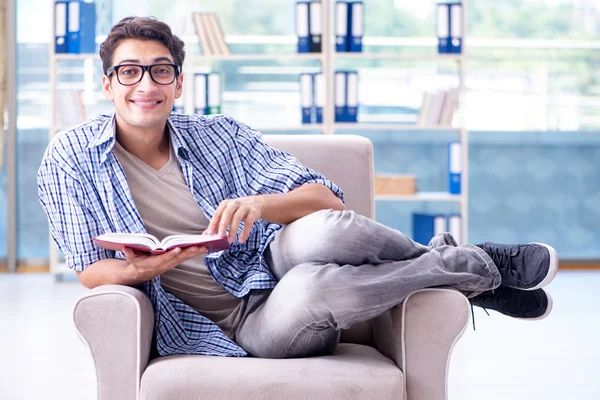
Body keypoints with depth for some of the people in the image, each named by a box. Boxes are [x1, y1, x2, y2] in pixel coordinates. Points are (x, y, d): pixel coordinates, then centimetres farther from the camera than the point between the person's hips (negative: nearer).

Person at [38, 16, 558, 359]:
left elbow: (327, 200, 0)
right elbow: (91, 270, 1)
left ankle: (474, 266, -13)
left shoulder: (223, 136, 8)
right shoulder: (71, 160, 4)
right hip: (236, 327, -2)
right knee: (308, 290, -38)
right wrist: (142, 269, -22)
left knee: (320, 230, -36)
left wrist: (261, 204, -22)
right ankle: (475, 270, -16)